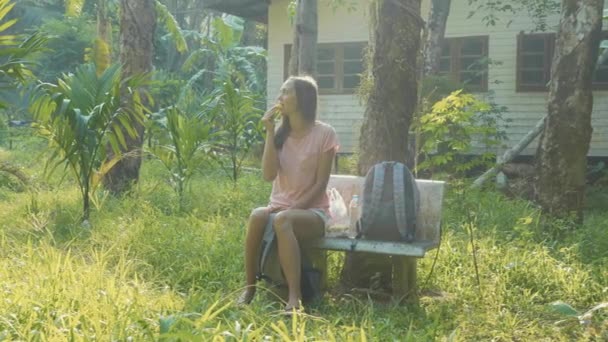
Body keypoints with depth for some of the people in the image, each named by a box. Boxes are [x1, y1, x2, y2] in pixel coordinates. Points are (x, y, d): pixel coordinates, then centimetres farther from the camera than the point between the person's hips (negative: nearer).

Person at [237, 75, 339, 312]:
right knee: (257, 215, -31)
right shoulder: (280, 133, 7)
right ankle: (249, 288, -21)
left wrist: (293, 209, -18)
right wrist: (270, 132, -9)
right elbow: (269, 175, -8)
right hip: (280, 207, 4)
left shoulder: (324, 133, -7)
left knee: (282, 220, -37)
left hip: (313, 211, -4)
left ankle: (295, 296, -38)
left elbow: (320, 184, -9)